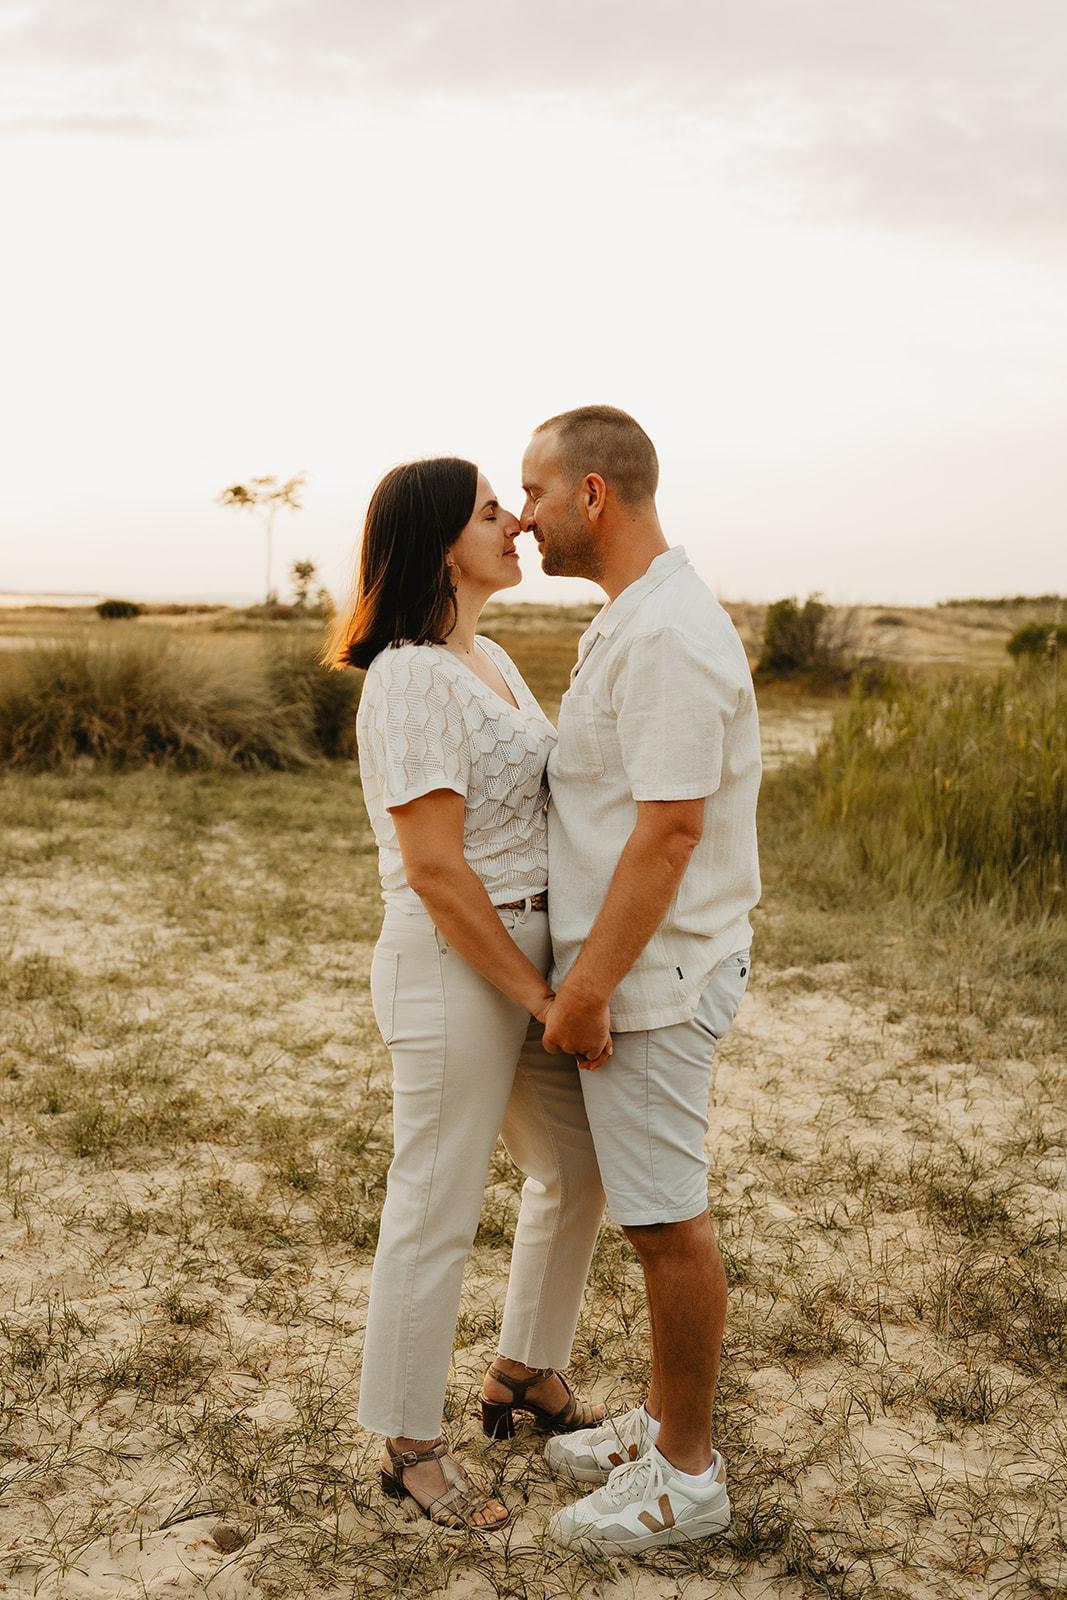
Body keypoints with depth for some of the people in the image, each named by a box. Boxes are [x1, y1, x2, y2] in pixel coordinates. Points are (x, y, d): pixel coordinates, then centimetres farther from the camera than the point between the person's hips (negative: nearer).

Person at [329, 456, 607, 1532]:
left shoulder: (491, 661, 12)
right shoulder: (411, 679, -18)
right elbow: (434, 867, -21)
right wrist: (539, 994, -16)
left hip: (527, 950, 10)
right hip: (450, 963, -9)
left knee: (577, 1166, 21)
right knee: (436, 1210, 4)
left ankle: (526, 1372, 41)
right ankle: (409, 1444, 23)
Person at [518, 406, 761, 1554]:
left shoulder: (669, 635, -20)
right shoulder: (632, 621, 13)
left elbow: (670, 828, -24)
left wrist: (588, 984, -20)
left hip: (654, 975, -10)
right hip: (634, 969, 10)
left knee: (667, 1221, 2)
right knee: (655, 1211, 18)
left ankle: (686, 1473, 17)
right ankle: (662, 1419, 33)